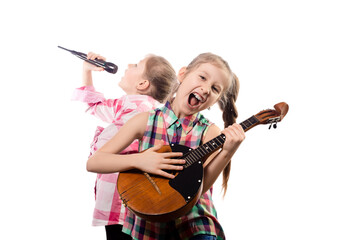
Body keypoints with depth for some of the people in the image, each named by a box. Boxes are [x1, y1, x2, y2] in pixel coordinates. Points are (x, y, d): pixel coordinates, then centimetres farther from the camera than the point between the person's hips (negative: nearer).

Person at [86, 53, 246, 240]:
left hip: (192, 224, 0)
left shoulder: (209, 133, -4)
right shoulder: (146, 121, -4)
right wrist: (138, 160, -21)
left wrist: (227, 152, -26)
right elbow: (92, 163, -7)